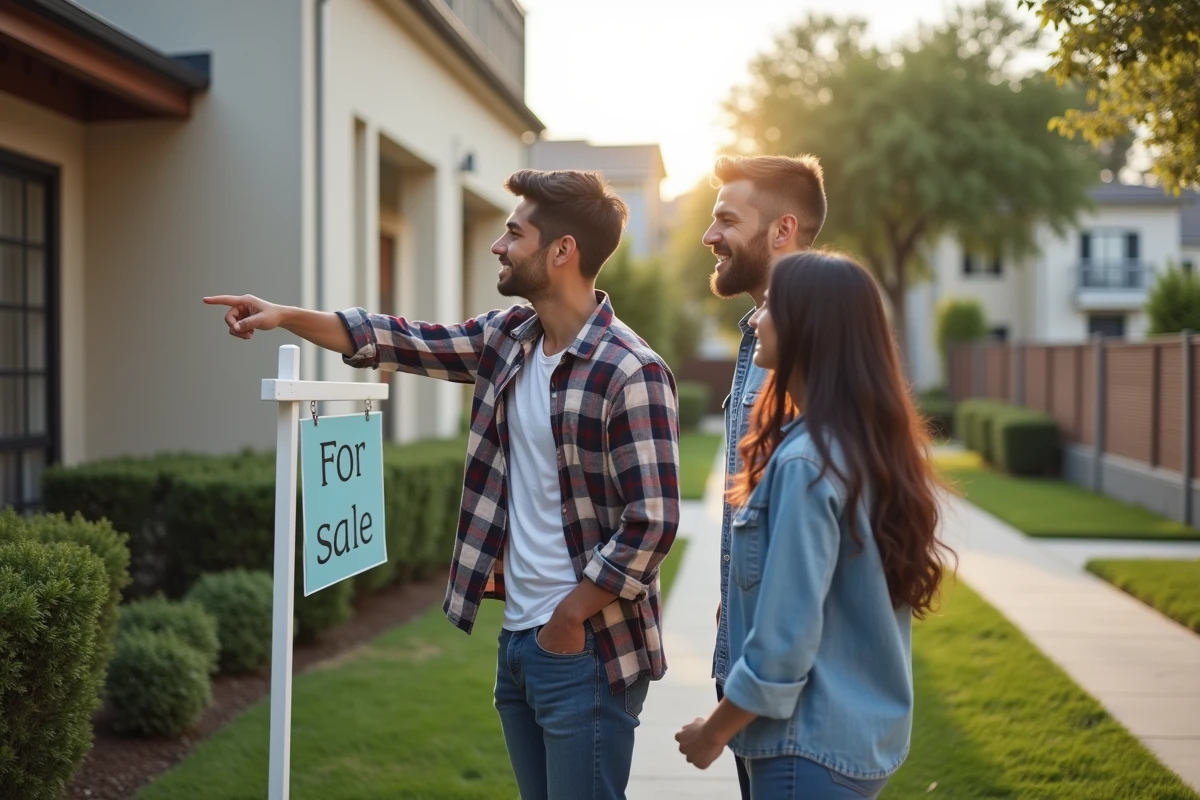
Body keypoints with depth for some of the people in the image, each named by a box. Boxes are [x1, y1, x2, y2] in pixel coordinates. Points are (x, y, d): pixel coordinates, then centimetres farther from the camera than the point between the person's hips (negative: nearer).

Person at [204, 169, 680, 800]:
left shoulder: (630, 374, -19)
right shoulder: (507, 338, 5)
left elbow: (652, 523, -22)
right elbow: (403, 343, 13)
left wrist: (568, 621, -15)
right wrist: (285, 316, 8)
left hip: (587, 653, -7)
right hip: (518, 640, 8)